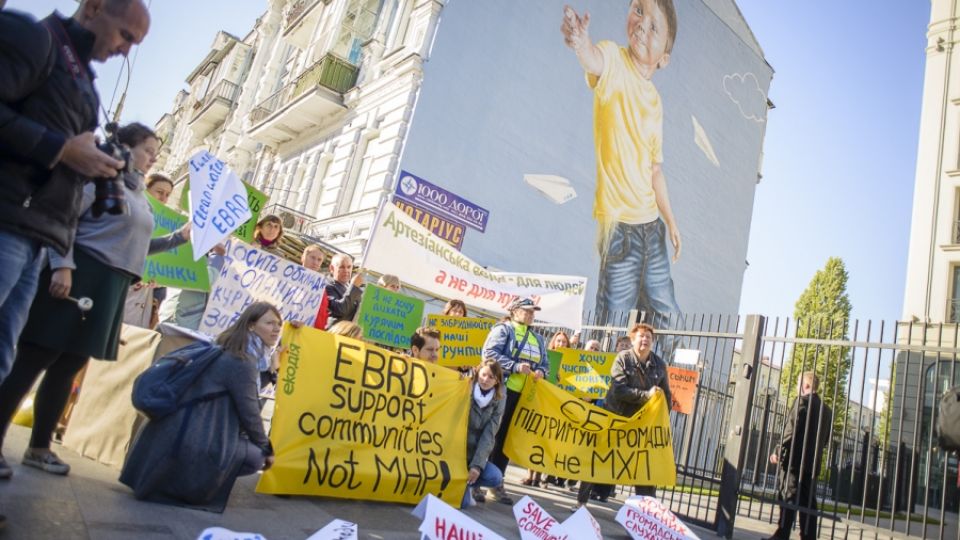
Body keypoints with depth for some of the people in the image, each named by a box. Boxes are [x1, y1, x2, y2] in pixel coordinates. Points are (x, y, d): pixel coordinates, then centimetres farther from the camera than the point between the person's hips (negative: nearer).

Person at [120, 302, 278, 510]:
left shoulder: (224, 352, 14)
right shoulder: (241, 361, -15)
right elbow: (248, 412, -10)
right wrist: (266, 449, 3)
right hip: (194, 444, -9)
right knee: (255, 455, 2)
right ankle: (188, 485, -4)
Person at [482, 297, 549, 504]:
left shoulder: (537, 338, 19)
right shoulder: (503, 329, -2)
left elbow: (545, 363, 20)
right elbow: (489, 352, -13)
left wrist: (541, 372, -4)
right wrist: (515, 366, -21)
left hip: (524, 394, 6)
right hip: (502, 389, -6)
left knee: (508, 437, 10)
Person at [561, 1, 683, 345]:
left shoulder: (655, 101, 12)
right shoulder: (615, 61, -6)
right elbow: (595, 60, -32)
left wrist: (670, 220, 21)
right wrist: (581, 44, -55)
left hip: (652, 224, 7)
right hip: (620, 222, -7)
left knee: (668, 316, 16)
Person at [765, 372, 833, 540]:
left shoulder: (802, 401, -7)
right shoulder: (827, 410, 15)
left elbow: (792, 430, -14)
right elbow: (826, 439, 16)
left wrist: (780, 452, -9)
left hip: (794, 459, -7)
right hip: (813, 463, 7)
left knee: (788, 497, -5)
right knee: (808, 501, 8)